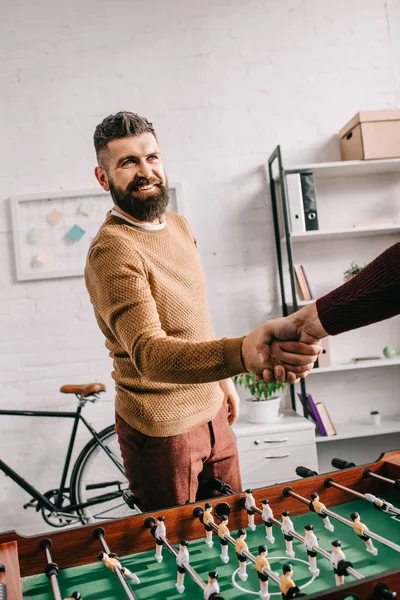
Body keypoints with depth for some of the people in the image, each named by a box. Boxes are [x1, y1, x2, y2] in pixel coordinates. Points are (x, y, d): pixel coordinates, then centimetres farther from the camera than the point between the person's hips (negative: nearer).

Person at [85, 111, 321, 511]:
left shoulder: (179, 226, 4)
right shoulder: (111, 251, -24)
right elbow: (149, 354, -37)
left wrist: (224, 378, 16)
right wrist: (242, 353, -52)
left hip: (212, 411, 8)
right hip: (161, 429, -7)